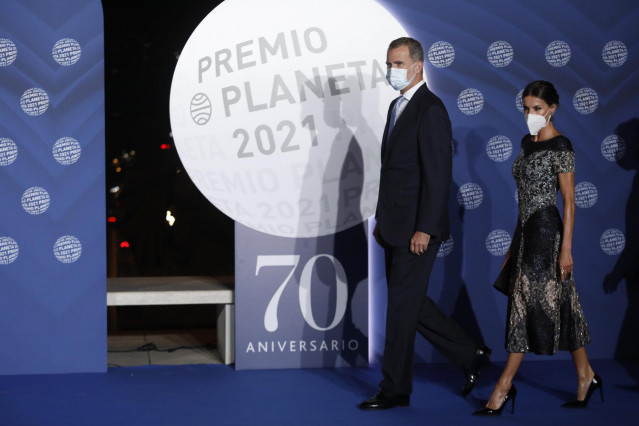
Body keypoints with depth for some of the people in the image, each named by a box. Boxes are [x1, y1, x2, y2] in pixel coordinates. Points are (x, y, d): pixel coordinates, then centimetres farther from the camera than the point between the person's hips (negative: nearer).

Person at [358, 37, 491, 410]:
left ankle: (395, 389, 8)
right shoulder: (398, 107, 15)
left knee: (402, 306, -2)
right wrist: (383, 220, 18)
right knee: (411, 303, 14)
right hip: (396, 227, 9)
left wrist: (424, 229, -22)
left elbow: (439, 174, -19)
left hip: (417, 229, -9)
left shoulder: (430, 110, -14)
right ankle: (470, 355, 25)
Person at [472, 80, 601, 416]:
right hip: (526, 231, 9)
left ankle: (503, 388, -4)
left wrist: (566, 248, -17)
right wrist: (514, 244, 18)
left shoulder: (560, 146, -11)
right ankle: (586, 377, 18)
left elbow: (569, 200, -13)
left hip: (546, 231, -9)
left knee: (528, 303, -6)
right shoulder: (527, 143, 13)